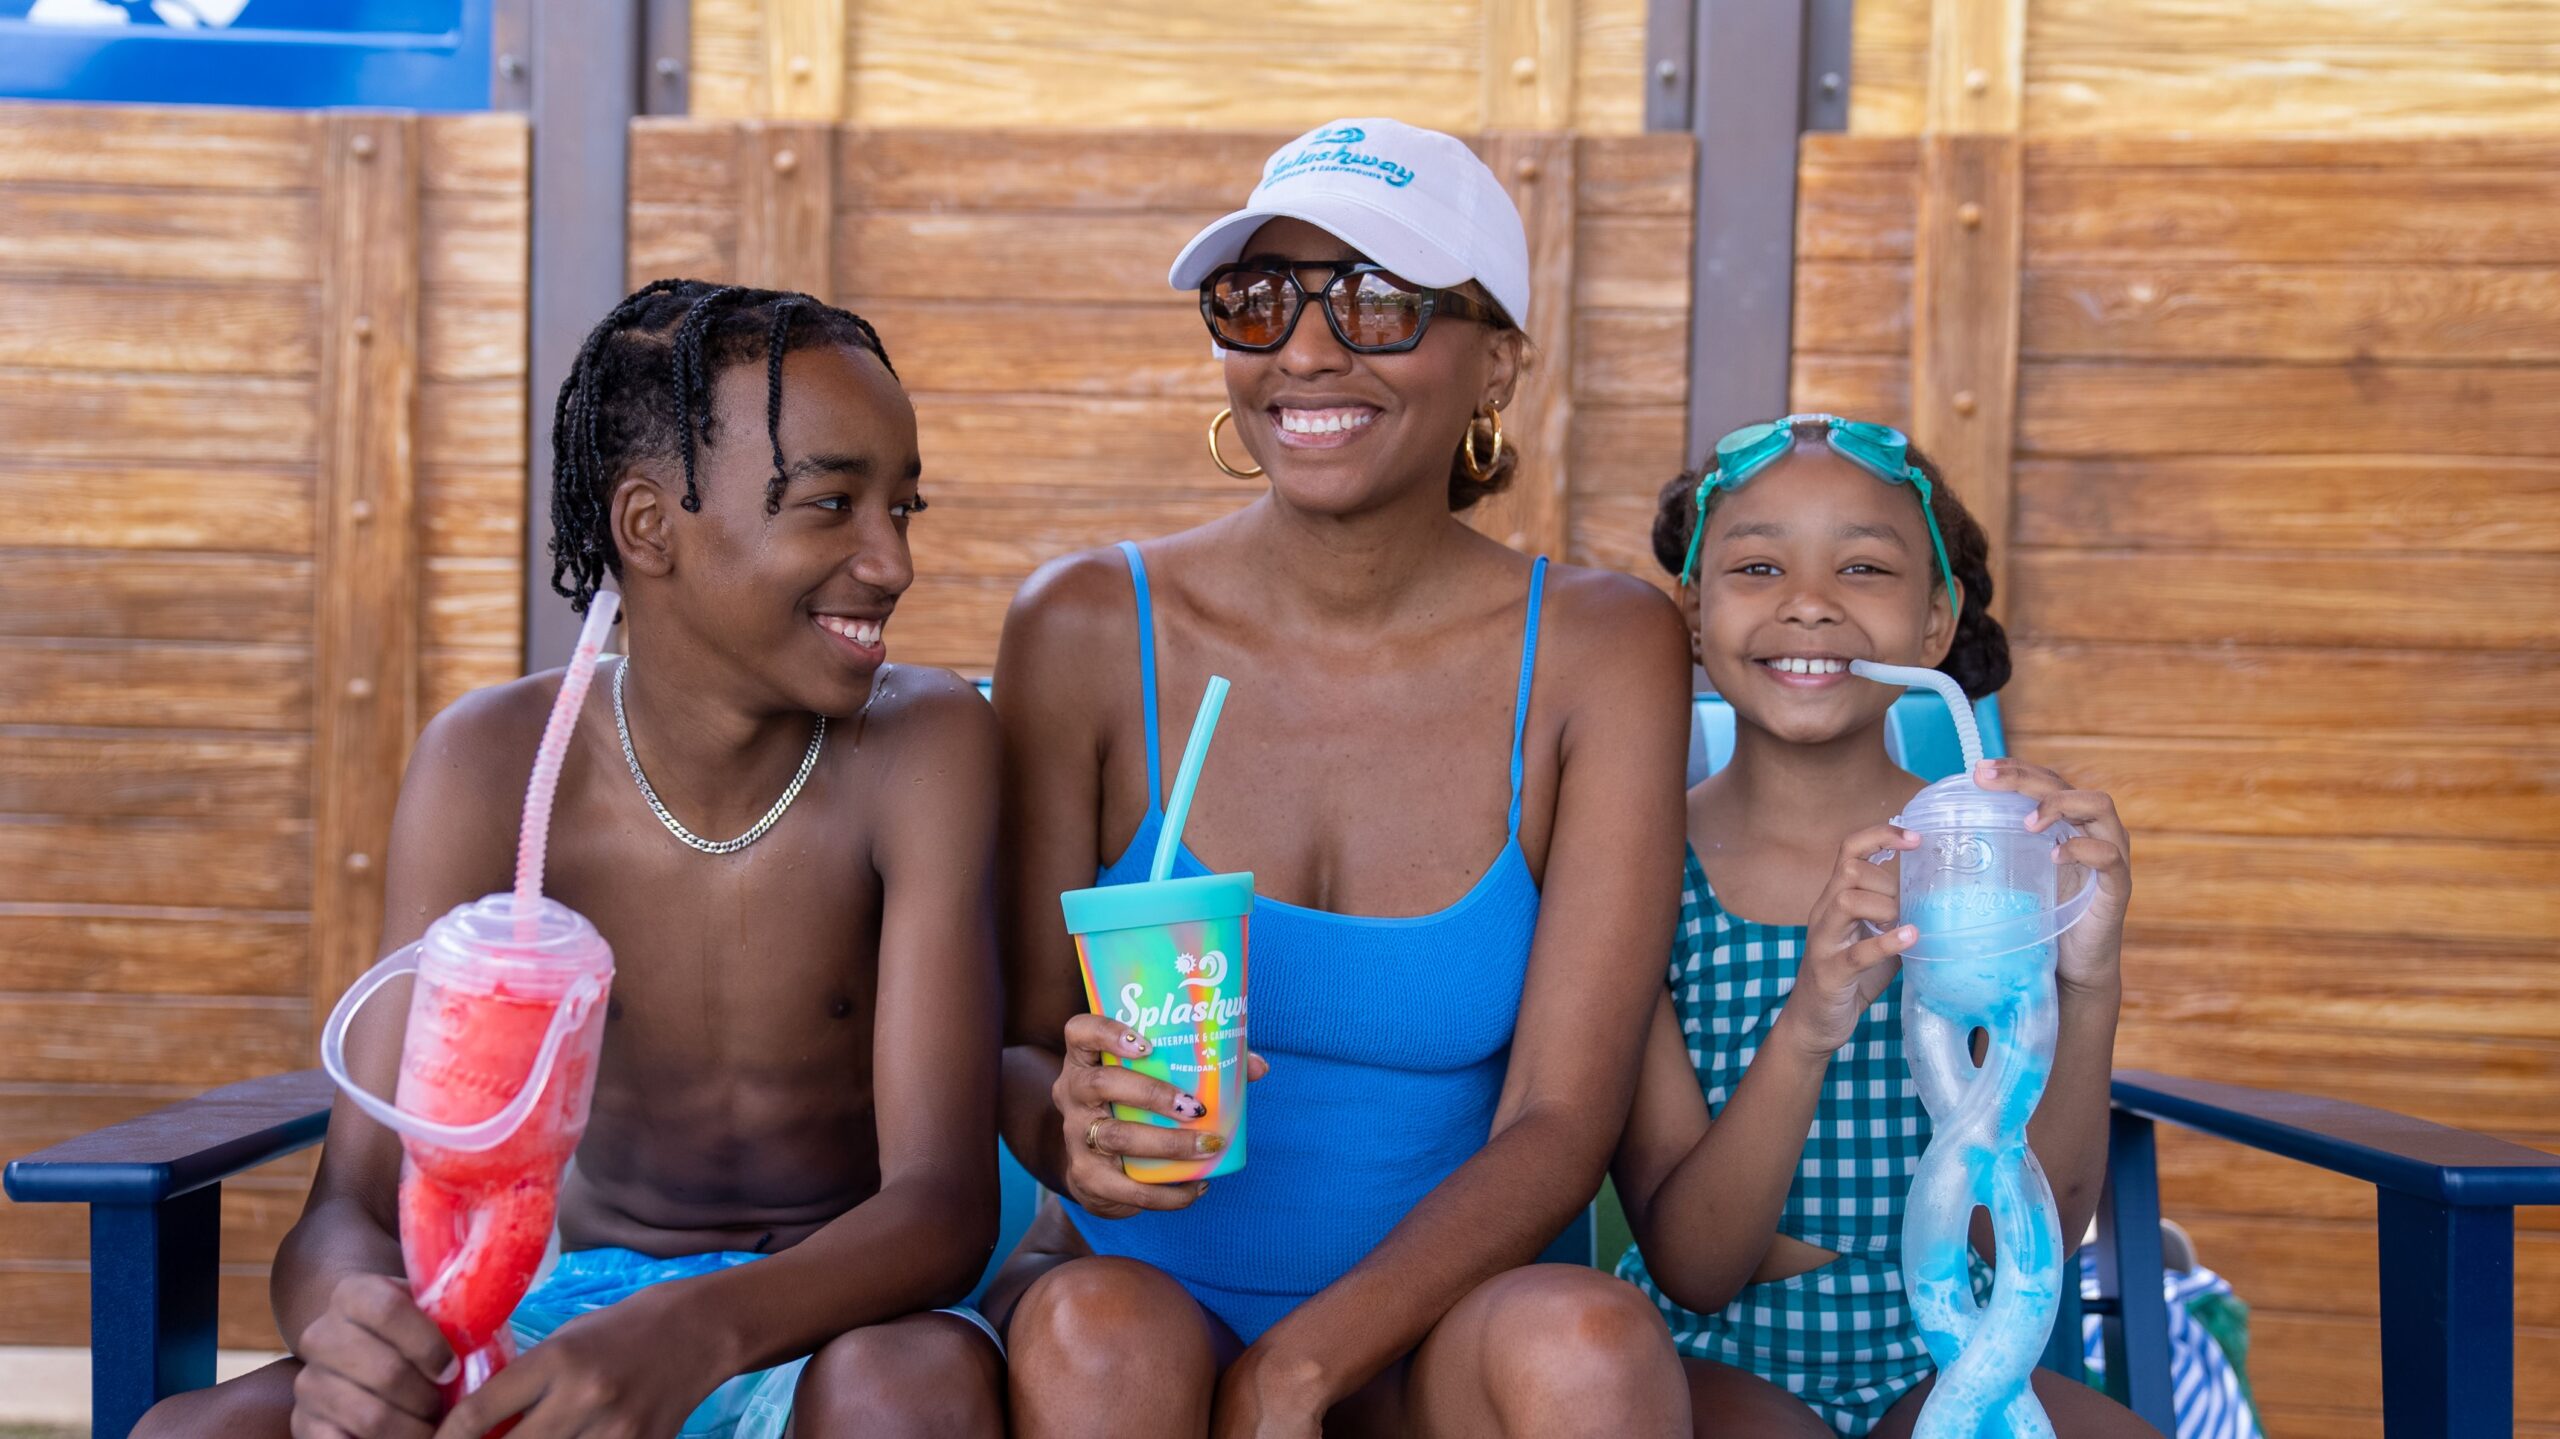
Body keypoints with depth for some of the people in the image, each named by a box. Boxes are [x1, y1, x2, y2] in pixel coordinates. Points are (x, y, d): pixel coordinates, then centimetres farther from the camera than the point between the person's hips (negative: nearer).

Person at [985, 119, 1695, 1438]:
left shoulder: (1598, 654, -5)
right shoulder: (1086, 628, -4)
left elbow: (1559, 1124, -10)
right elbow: (1015, 1051, 0)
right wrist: (1071, 1125, -25)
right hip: (1140, 1310, 1)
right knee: (1096, 1329, -31)